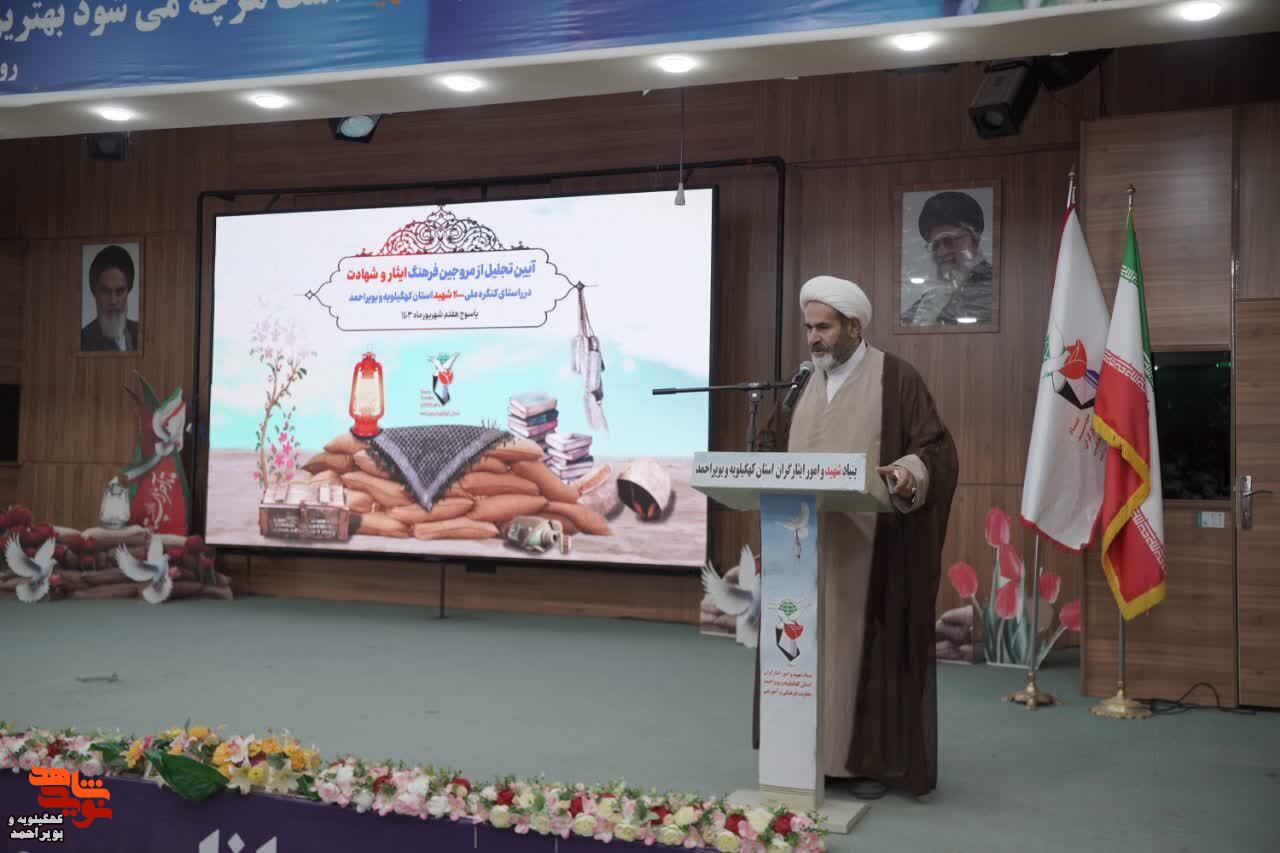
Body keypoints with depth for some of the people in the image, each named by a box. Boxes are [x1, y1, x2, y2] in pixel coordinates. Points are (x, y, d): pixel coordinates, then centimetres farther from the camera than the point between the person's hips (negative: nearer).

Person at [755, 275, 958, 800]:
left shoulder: (895, 379, -3)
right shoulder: (802, 383, 14)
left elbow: (936, 447, -7)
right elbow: (771, 443, 18)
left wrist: (909, 472, -27)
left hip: (869, 549, -5)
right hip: (804, 547, 6)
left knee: (868, 646, -1)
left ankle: (872, 760, 11)